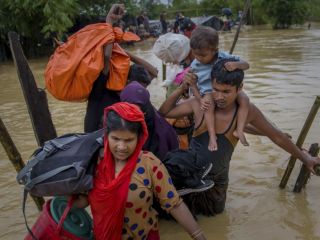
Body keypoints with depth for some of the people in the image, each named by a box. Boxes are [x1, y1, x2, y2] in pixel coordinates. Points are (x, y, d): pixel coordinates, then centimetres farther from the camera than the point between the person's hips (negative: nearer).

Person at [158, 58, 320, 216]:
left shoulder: (247, 111, -20)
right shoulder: (199, 104, -20)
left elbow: (276, 136, -5)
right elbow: (163, 113, -9)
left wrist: (305, 158, 6)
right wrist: (182, 88, -22)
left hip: (218, 179, 2)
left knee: (215, 210, 26)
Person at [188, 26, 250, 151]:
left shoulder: (224, 57, -14)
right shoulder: (195, 65, -10)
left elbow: (246, 65, -13)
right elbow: (193, 84, -1)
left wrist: (235, 64, -37)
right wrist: (200, 99, -17)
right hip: (208, 93, -1)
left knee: (244, 98, -22)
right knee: (208, 105, -34)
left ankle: (239, 130, -20)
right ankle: (212, 135, -30)